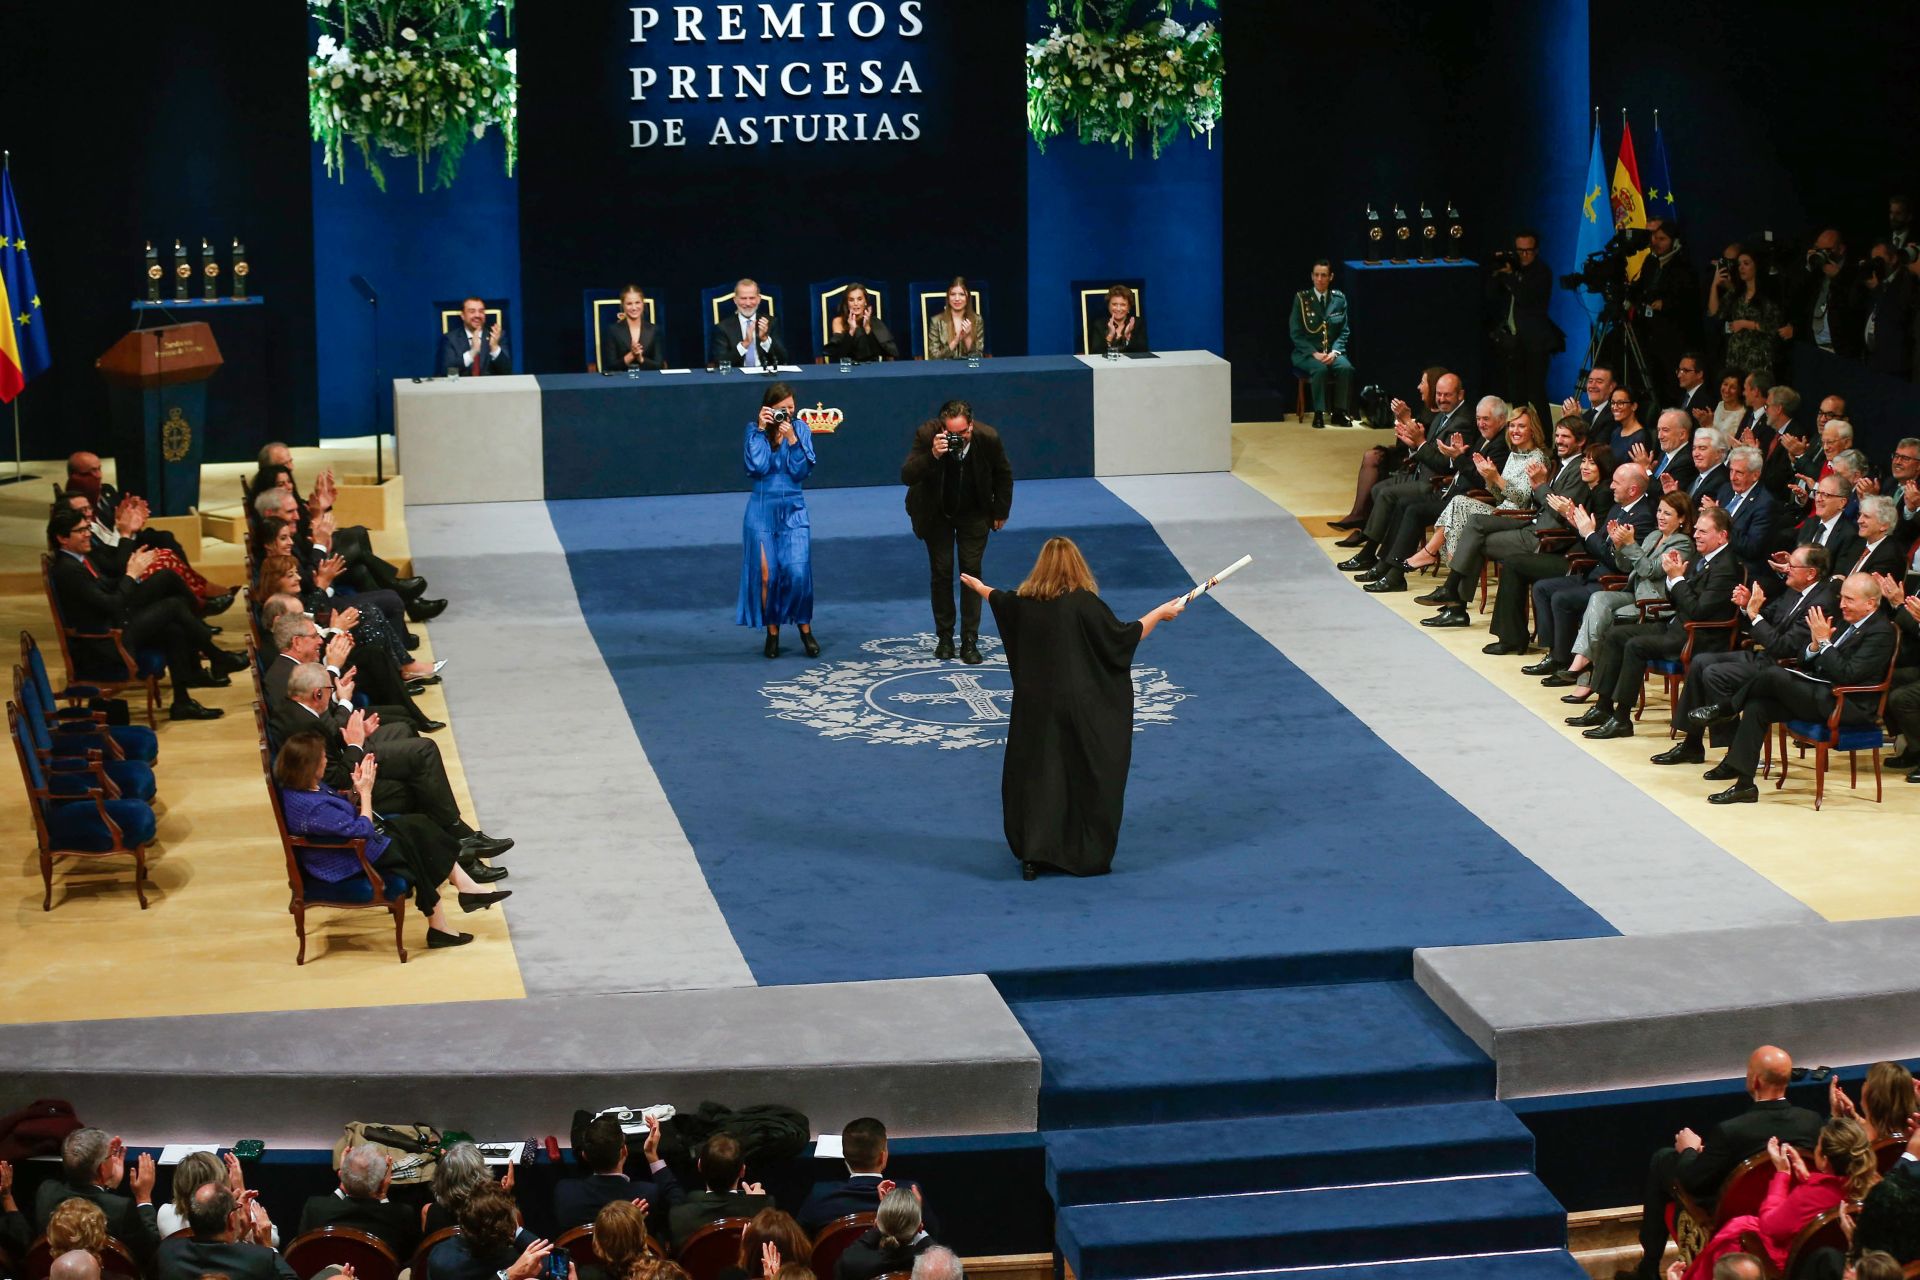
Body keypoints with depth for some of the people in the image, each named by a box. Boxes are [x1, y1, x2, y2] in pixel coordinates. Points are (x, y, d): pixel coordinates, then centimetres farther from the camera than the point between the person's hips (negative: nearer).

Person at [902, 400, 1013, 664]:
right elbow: (906, 476, -34)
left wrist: (1001, 511, 2)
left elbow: (1003, 474, -5)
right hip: (937, 512, 0)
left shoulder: (988, 438, -25)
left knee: (971, 571, -2)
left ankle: (970, 640, 2)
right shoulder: (926, 434, -30)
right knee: (941, 572, 2)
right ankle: (944, 637, 14)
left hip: (974, 513, 1)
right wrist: (932, 455, -49)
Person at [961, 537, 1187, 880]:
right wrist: (1159, 614, 4)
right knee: (1087, 777, 8)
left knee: (1035, 775, 11)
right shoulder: (1085, 604, -16)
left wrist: (977, 586, 44)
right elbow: (1124, 636, -11)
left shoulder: (1022, 602, -1)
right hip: (1079, 707, -4)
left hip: (1035, 707, 4)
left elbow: (997, 598, 21)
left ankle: (1033, 853, 6)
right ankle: (1090, 854, 12)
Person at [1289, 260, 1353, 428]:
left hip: (1332, 352, 2)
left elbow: (1344, 332, 7)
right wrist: (1314, 353, -16)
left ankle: (1340, 412, -17)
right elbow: (1295, 333, -4)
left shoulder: (1339, 299, 6)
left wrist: (1334, 352, -11)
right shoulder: (1301, 298, -2)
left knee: (1346, 368, -29)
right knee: (1320, 369, -35)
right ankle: (1319, 413, -26)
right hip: (1307, 353, -2)